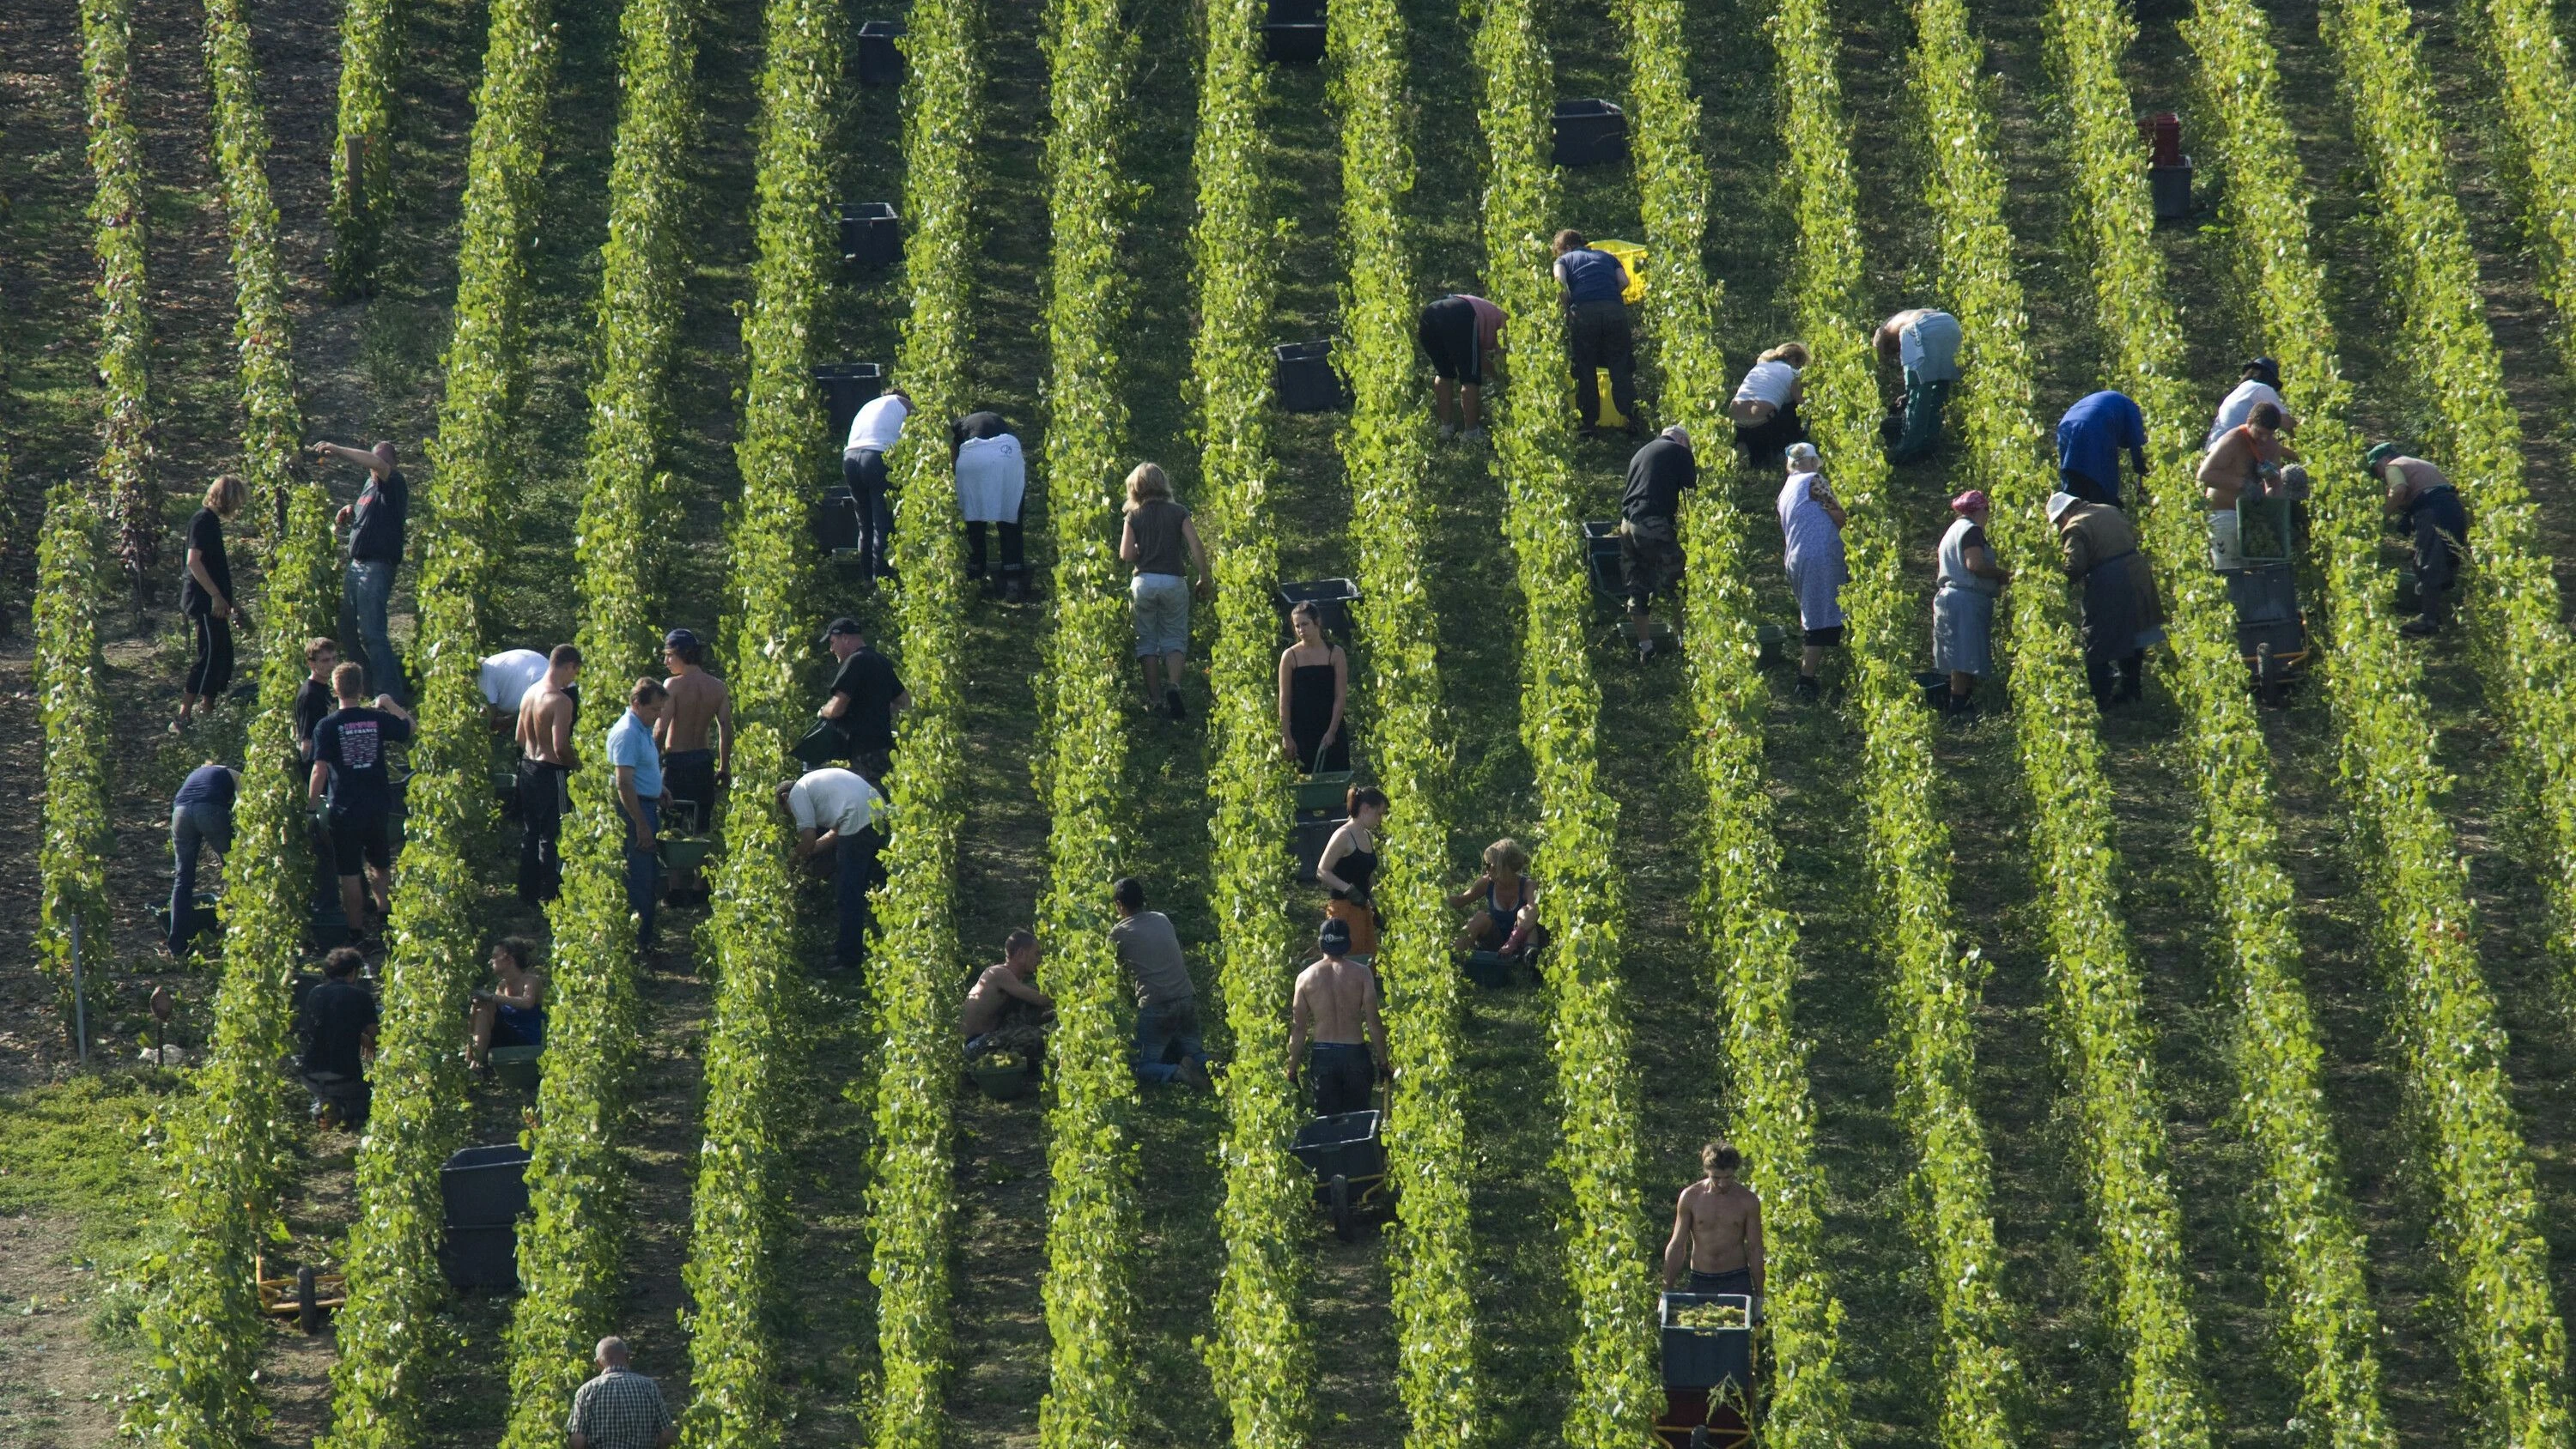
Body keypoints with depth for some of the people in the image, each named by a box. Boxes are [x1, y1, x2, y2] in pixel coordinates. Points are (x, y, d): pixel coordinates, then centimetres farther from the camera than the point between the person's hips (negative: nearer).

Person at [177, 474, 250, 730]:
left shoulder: (212, 521, 18)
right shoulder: (203, 521, -13)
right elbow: (194, 561, -22)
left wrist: (231, 600, 30)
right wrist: (217, 596, -22)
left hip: (213, 603, 10)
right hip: (204, 602, -10)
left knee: (222, 658, 13)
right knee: (209, 657, -13)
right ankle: (183, 717, -14)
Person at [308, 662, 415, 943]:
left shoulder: (327, 726, -11)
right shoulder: (378, 719, -2)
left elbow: (320, 769, -15)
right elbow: (410, 728, 16)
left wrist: (311, 803, -6)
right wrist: (390, 704, 26)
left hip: (345, 811, -3)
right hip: (378, 807, 3)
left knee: (349, 872, 5)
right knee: (380, 866, 23)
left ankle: (356, 932, 7)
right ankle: (384, 916, 18)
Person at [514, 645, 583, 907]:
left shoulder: (530, 693, 5)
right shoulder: (560, 700, -21)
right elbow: (561, 747, -25)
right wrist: (577, 765, -8)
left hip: (528, 766, 8)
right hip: (552, 773, -8)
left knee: (529, 833, 16)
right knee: (552, 836, 1)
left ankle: (528, 892, 24)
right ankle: (549, 895, 5)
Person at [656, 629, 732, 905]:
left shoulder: (673, 685, -13)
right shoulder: (718, 687, 3)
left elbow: (661, 730, -17)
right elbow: (726, 730, 4)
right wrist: (725, 766, 12)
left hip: (677, 761, -5)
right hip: (704, 762, 5)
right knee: (701, 828, 13)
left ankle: (677, 889, -3)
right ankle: (700, 889, 16)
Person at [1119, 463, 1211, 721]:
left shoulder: (1135, 516, 0)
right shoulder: (1178, 513, 0)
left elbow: (1126, 554, -6)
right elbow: (1196, 547, -7)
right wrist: (1204, 577, 3)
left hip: (1144, 581, 0)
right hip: (1174, 581, 0)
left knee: (1146, 640, 10)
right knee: (1175, 639, 8)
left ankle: (1151, 699, 7)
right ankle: (1173, 686, -17)